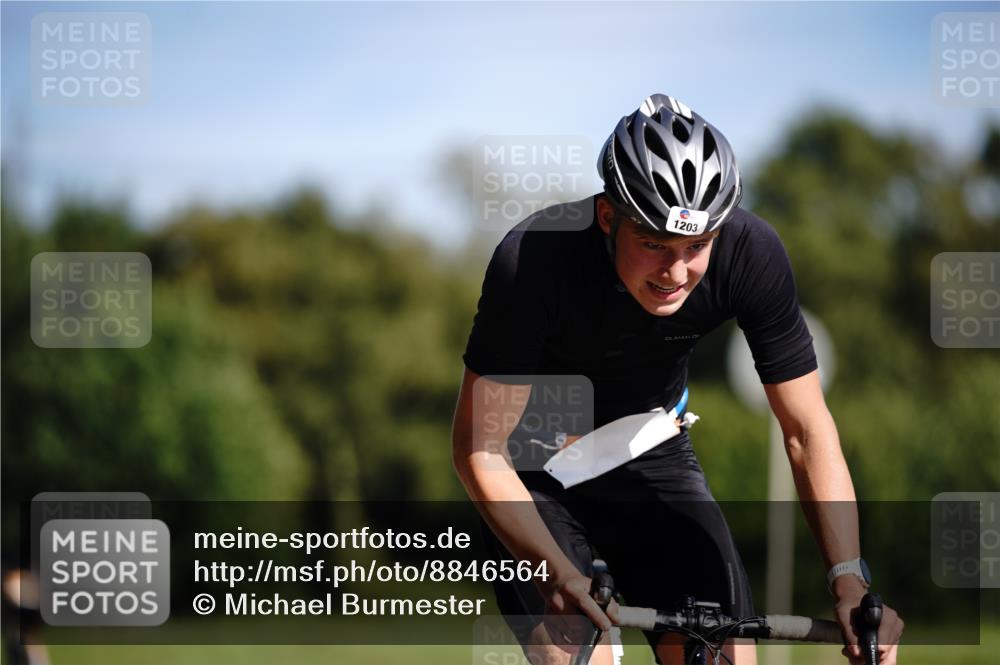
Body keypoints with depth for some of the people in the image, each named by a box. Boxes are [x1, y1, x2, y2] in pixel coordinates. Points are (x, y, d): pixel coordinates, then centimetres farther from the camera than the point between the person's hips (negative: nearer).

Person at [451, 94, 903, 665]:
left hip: (650, 457, 3)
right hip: (535, 468, -3)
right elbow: (479, 451, -28)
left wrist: (850, 580, -27)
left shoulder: (751, 254, -25)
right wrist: (560, 574, -43)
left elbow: (807, 429, -16)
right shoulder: (534, 260, -34)